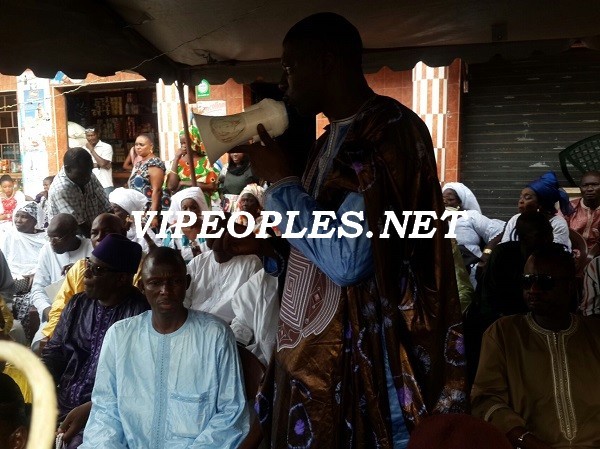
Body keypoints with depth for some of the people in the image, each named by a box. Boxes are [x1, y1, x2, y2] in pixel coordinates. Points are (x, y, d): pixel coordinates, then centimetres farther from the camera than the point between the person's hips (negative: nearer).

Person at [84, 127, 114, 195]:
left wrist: (91, 149, -7)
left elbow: (103, 163, -14)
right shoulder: (84, 149, 11)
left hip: (105, 185, -4)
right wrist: (98, 165, -11)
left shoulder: (107, 147, -2)